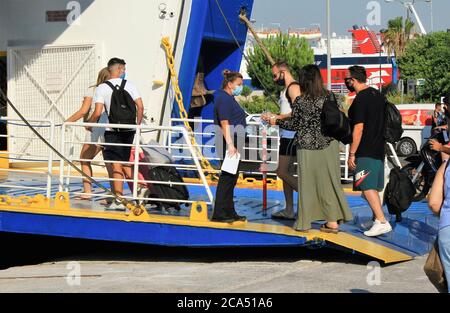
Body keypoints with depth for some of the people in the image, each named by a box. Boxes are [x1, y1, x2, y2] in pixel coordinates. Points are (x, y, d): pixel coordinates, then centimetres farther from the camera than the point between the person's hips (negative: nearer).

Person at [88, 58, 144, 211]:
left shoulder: (102, 88, -3)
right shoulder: (129, 85, 4)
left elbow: (97, 113, -10)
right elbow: (140, 107, -1)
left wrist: (89, 124, 8)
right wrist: (138, 124, 12)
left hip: (112, 131, -3)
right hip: (129, 130, 3)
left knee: (117, 165, -3)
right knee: (126, 163, 17)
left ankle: (119, 200, -5)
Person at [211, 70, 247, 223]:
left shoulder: (229, 98, 19)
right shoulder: (224, 99, -13)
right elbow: (224, 123, -21)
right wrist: (230, 144, -26)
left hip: (233, 143, 11)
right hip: (229, 143, -11)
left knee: (231, 177, 13)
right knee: (227, 177, -8)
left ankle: (230, 212, 19)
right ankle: (219, 214, -5)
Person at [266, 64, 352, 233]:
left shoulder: (300, 101, -11)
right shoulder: (329, 97, -2)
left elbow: (294, 125, -4)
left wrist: (276, 122, 11)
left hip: (307, 147, -3)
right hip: (328, 145, 3)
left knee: (307, 183, 6)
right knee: (328, 181, 10)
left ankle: (304, 221, 14)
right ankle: (333, 219, 11)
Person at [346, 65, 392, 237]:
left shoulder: (360, 99, -16)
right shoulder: (378, 95, 13)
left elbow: (358, 128, -20)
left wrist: (352, 154, -16)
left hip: (365, 151, -9)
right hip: (379, 149, 9)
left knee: (367, 187, -12)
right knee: (373, 187, 17)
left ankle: (382, 222, -19)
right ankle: (377, 218, 23)